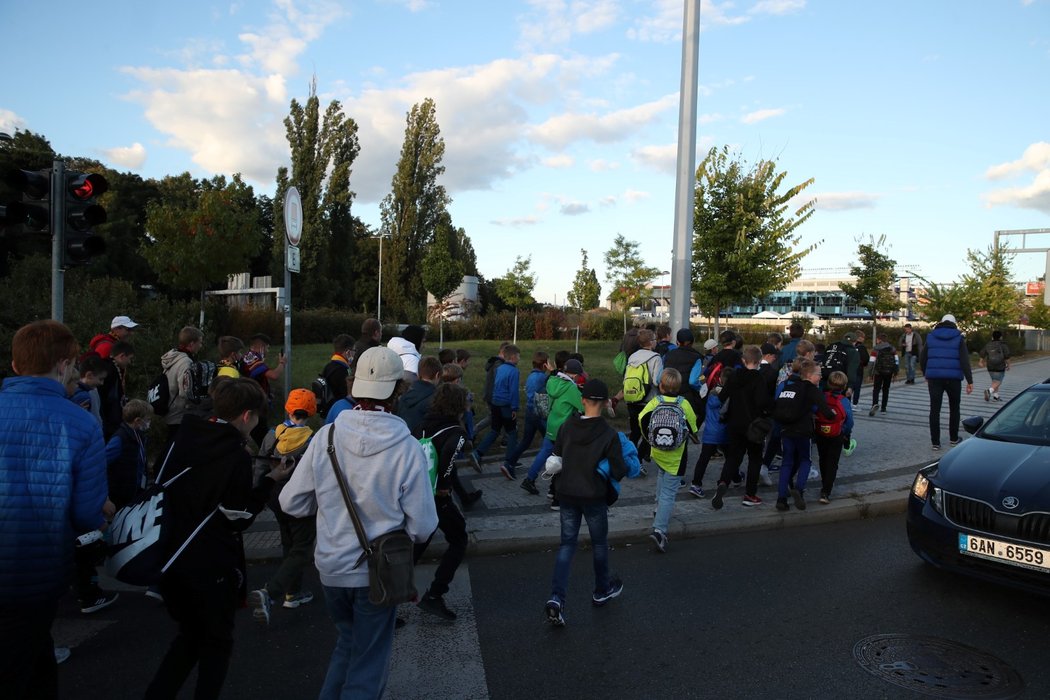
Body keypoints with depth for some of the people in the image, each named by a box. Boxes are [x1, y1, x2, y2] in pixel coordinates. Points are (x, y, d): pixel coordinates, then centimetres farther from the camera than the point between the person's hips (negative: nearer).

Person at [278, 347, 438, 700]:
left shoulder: (326, 436, -12)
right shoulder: (407, 448, -20)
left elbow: (291, 503, -4)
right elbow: (422, 527, -16)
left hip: (331, 567, 4)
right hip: (378, 572, -3)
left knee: (348, 641, 30)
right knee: (369, 662, 15)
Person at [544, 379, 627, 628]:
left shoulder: (566, 427, -6)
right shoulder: (609, 434, -17)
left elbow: (556, 459, 5)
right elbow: (618, 472, -16)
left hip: (566, 494, 3)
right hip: (594, 497, -3)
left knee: (567, 544, 11)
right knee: (599, 543, 19)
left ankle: (556, 598, -3)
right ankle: (602, 591, 38)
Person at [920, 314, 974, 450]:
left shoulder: (931, 337, 7)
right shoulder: (959, 338, 0)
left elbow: (922, 359, 9)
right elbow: (965, 361, -8)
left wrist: (926, 375, 22)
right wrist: (969, 381, -7)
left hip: (934, 378, 1)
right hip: (953, 378, -1)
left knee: (935, 410, 2)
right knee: (954, 408, 17)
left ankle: (935, 442, 0)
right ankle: (953, 438, 26)